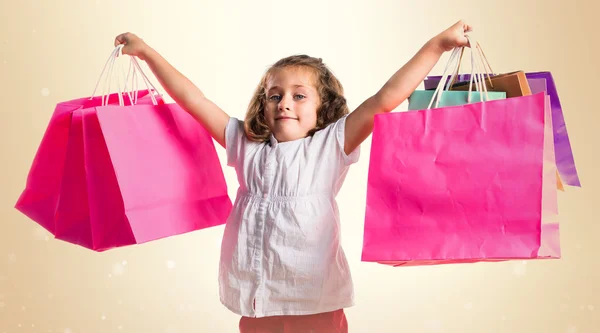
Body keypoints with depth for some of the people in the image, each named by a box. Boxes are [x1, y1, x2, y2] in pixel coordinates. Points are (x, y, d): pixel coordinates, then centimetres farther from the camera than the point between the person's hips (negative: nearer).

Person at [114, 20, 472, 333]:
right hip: (256, 304, 3)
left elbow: (385, 98, -8)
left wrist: (437, 44, -13)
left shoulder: (330, 146, -1)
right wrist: (147, 52, 8)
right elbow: (192, 100, 7)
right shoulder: (247, 146, 7)